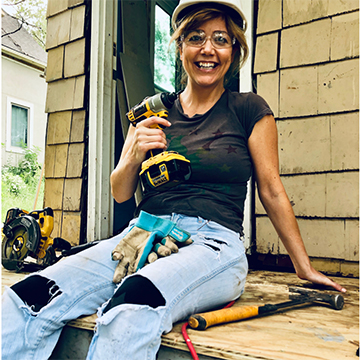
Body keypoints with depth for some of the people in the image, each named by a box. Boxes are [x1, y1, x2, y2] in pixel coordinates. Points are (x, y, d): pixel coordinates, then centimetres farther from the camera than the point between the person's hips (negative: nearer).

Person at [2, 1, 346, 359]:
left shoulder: (248, 109, 5)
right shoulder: (155, 111, 14)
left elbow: (272, 191, 9)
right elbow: (120, 193, 14)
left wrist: (305, 268, 11)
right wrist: (134, 157, -7)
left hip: (213, 242, -3)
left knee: (133, 306, -37)